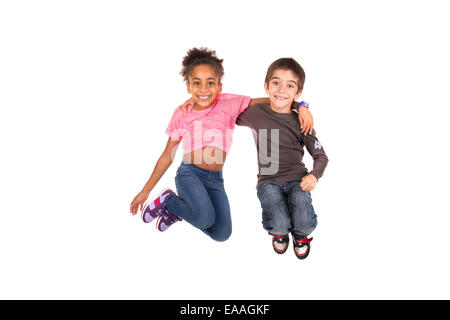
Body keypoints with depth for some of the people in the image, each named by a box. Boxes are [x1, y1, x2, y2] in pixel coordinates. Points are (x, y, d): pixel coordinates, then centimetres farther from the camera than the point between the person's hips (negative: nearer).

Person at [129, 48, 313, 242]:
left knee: (222, 234, -9)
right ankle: (167, 200, 2)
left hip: (215, 180, 3)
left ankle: (174, 207, 14)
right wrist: (145, 191, 11)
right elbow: (167, 156, 10)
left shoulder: (229, 103, -1)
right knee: (205, 218, -30)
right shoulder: (181, 115, 2)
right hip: (189, 173, -3)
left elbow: (271, 102, -2)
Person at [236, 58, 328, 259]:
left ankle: (300, 235, 16)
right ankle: (279, 233, 14)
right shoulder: (255, 113, 1)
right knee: (280, 225, -26)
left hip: (297, 180, 1)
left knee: (304, 225, -24)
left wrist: (314, 176, -14)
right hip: (268, 181, 0)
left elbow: (320, 156, 8)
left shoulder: (301, 122, 2)